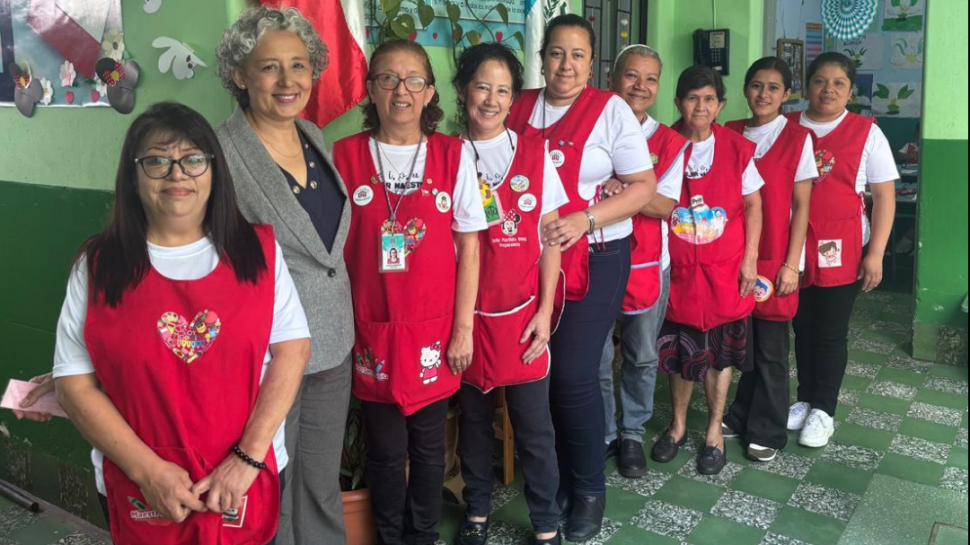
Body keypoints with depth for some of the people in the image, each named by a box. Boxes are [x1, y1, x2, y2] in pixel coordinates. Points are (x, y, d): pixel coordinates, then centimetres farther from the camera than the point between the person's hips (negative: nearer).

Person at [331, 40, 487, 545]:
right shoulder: (344, 155, -2)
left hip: (434, 329, 0)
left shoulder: (454, 155, -2)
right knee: (386, 449, 11)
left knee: (428, 445, 13)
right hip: (370, 329, 0)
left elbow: (468, 245, 0)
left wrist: (463, 327, -3)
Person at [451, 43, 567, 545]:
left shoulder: (534, 153, 1)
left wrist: (545, 311, -3)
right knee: (473, 418, 13)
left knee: (533, 423, 5)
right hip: (468, 310, 1)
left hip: (523, 310, 0)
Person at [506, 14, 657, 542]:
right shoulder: (519, 108, 6)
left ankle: (589, 488, 18)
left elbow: (643, 186, -5)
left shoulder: (610, 110, -4)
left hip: (594, 259, -3)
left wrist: (585, 218, -18)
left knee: (574, 374, -5)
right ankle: (557, 478, 30)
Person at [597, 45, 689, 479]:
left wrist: (616, 191, -24)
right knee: (597, 358, 7)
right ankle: (603, 435, 27)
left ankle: (632, 434, 33)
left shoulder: (671, 142, 0)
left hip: (647, 264, 1)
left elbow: (665, 206, -9)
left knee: (642, 357, 14)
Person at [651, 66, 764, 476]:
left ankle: (714, 430, 26)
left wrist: (750, 259, -3)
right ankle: (678, 423, 31)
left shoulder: (737, 149, -4)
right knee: (680, 348, 11)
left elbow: (753, 205, 1)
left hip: (724, 268, 0)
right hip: (677, 267, 1)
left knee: (720, 350, 9)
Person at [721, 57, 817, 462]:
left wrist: (791, 264, -8)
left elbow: (801, 207, -4)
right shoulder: (729, 134, 7)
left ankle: (767, 432, 18)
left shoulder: (798, 139, -2)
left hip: (776, 259, -3)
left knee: (770, 348, 4)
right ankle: (740, 417, 27)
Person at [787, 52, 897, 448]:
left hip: (841, 250, -2)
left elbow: (884, 197, -1)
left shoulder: (866, 132, 0)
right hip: (793, 248, 2)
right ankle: (805, 400, 28)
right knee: (803, 327, 12)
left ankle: (823, 410, 20)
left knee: (831, 332, 5)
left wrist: (875, 253, -7)